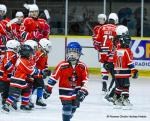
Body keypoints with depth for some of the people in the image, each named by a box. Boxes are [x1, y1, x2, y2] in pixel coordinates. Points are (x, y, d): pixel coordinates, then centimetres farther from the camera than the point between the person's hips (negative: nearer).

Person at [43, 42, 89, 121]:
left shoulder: (82, 66, -6)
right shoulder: (62, 66, -15)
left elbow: (85, 79, -2)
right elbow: (53, 77, -9)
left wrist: (83, 90, -12)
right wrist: (48, 89, -9)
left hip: (76, 90, 4)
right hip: (65, 90, -4)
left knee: (74, 106, 11)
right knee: (67, 106, -14)